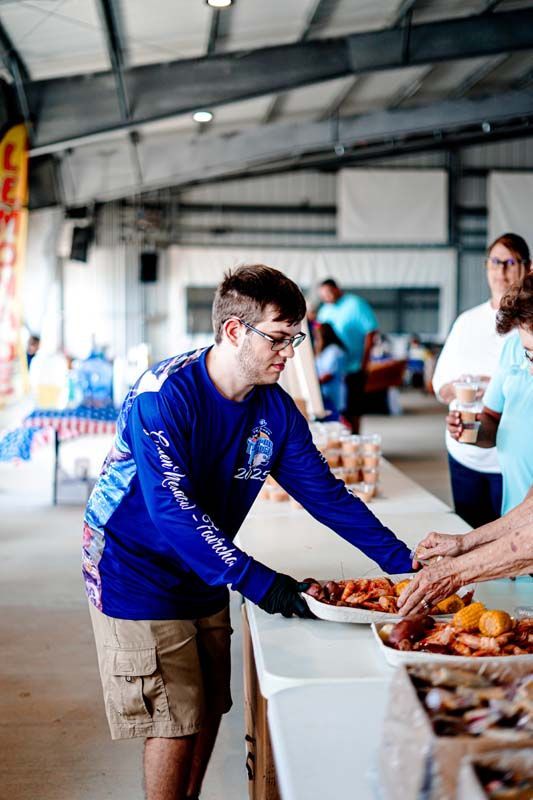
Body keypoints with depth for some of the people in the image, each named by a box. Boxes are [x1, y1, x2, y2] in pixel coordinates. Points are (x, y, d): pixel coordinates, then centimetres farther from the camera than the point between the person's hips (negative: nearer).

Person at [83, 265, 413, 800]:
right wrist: (256, 581, -36)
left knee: (209, 710, 13)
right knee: (175, 724, -3)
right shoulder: (163, 396, -25)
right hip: (137, 574, -7)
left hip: (206, 576, 7)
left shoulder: (275, 410, -5)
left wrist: (407, 562, -8)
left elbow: (326, 494, -2)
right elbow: (171, 509, -32)